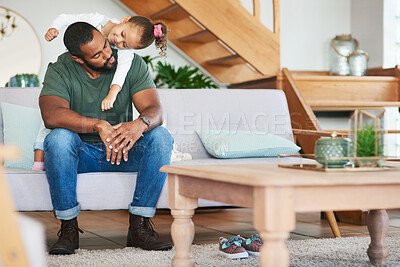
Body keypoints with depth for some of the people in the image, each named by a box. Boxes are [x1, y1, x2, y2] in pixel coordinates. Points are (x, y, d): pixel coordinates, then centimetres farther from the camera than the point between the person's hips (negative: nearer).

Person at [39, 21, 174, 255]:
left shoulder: (132, 64, -8)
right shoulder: (60, 71, -13)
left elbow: (155, 111, -18)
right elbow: (51, 115, -32)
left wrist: (140, 124, -43)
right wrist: (98, 126, -46)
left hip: (123, 149, 2)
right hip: (81, 152, -1)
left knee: (161, 137, -26)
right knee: (58, 138, -35)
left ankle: (139, 227, -21)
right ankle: (69, 229, -23)